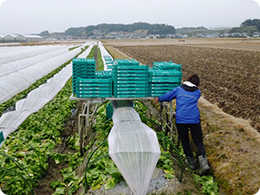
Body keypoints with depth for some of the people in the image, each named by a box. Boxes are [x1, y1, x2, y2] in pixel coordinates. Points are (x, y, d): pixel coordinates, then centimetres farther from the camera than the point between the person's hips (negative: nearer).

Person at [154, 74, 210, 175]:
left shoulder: (178, 89, 12)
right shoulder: (197, 92, 16)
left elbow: (167, 96, 19)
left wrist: (158, 99, 39)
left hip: (181, 119, -1)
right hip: (194, 119, 1)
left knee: (185, 141, 13)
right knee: (198, 141, 5)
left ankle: (191, 162, 21)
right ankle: (203, 162, -11)